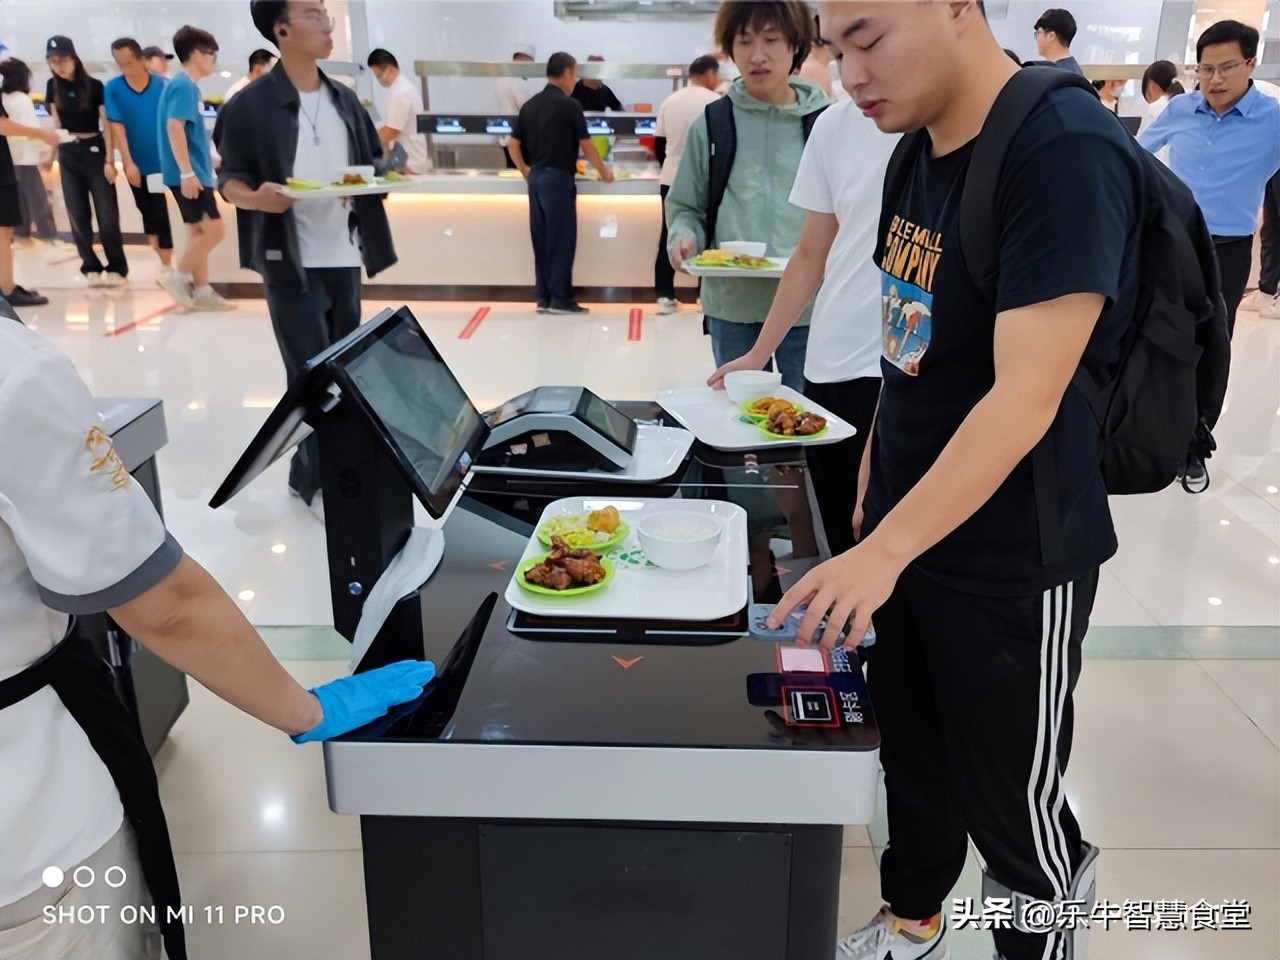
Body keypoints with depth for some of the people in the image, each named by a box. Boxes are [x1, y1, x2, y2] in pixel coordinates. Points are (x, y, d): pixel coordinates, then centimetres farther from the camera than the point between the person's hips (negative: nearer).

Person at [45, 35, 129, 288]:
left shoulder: (94, 86, -6)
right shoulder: (53, 87, 6)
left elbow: (107, 125, -6)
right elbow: (56, 123, 13)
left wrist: (110, 160, -11)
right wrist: (52, 154, 10)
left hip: (95, 151, -4)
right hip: (68, 155, 4)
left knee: (107, 214, -3)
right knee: (78, 215, 4)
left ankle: (117, 269, 5)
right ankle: (91, 269, 10)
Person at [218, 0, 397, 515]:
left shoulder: (345, 100, 11)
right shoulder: (250, 104, -7)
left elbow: (374, 164, 17)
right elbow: (229, 180, -4)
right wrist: (256, 197, -26)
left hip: (344, 258, 6)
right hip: (291, 262, -6)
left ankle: (311, 470, 24)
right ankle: (319, 481, 11)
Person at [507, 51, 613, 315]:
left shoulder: (530, 105, 10)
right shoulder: (569, 105, -8)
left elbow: (513, 143, 11)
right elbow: (586, 145, -3)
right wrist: (603, 171, 10)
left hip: (536, 177, 7)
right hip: (558, 178, -7)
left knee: (541, 238, 8)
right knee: (561, 239, -2)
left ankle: (544, 297, 11)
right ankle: (561, 299, 0)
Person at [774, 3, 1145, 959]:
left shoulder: (1066, 153, -21)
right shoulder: (919, 145, 5)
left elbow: (1027, 397, -27)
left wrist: (883, 551, -30)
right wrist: (875, 479, 15)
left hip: (1011, 559, -7)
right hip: (907, 525, 7)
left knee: (1011, 804, 9)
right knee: (913, 752, 21)